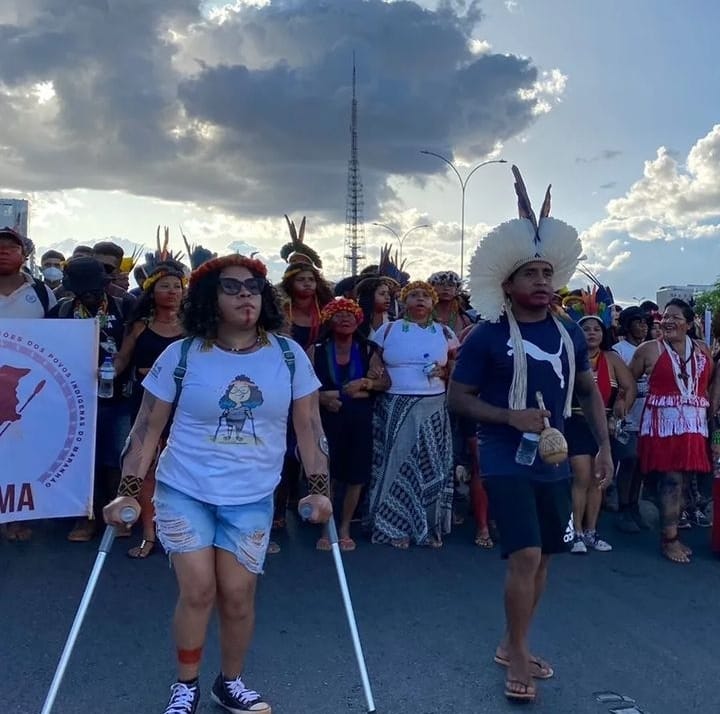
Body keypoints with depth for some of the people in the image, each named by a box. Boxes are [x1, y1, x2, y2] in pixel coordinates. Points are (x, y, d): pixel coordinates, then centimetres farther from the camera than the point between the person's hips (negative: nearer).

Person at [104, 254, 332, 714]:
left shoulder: (288, 355, -4)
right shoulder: (182, 355, -7)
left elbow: (309, 424, 1)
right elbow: (148, 427, -2)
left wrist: (319, 488, -4)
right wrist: (129, 491, -6)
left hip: (252, 499, 1)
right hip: (184, 490, -1)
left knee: (238, 595, 3)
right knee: (198, 591, -2)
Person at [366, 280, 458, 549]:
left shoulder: (445, 333, 8)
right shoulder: (387, 330, 4)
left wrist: (445, 371, -8)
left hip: (433, 409, 2)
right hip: (395, 409, -1)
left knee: (431, 465, 4)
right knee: (396, 463, 0)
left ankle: (430, 527, 16)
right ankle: (396, 526, 11)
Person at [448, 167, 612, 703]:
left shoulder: (569, 333, 4)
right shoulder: (488, 336, -10)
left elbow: (589, 390, 15)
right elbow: (457, 397, -8)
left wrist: (604, 446, 8)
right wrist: (511, 417, -20)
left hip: (555, 463, 6)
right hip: (507, 463, -5)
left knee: (543, 558, 13)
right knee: (526, 557, -12)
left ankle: (512, 645, 31)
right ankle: (518, 658, 10)